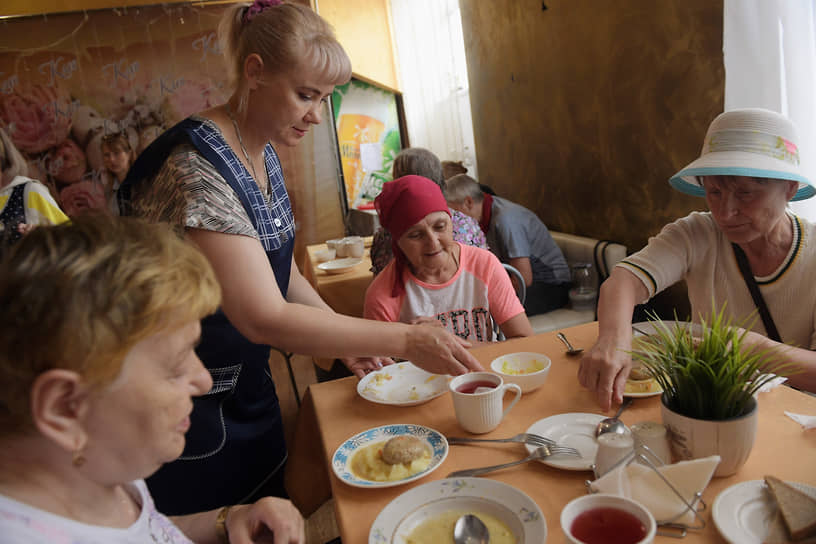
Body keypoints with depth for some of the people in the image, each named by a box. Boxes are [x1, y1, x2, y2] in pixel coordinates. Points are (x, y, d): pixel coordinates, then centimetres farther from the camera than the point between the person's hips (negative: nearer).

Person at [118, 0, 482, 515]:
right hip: (191, 410, -8)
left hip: (248, 390, 8)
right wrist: (406, 340, -31)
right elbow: (263, 316, -33)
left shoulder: (265, 155, 1)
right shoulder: (196, 167, -28)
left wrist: (346, 337, -3)